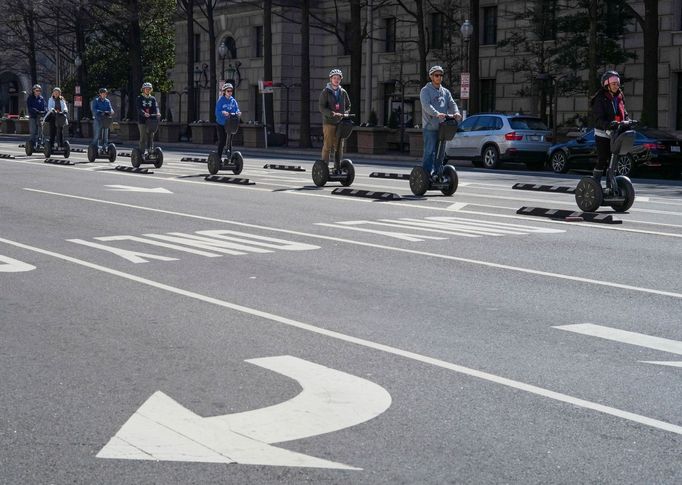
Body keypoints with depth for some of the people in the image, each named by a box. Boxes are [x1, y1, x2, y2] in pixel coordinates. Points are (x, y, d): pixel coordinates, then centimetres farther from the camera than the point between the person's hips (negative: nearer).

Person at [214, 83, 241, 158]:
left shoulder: (233, 101, 5)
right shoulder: (220, 100, -8)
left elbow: (236, 109, 1)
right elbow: (217, 112, -14)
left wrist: (238, 113, -22)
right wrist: (223, 113, -34)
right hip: (221, 123, -4)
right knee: (222, 141, -4)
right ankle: (219, 157, 5)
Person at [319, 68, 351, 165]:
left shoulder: (343, 92, 13)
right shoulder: (326, 92, 0)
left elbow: (348, 106, 21)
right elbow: (322, 108, -8)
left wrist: (345, 114, 0)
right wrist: (332, 114, -22)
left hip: (340, 123, 5)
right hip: (329, 122, -5)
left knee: (339, 147, 6)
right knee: (327, 146, -8)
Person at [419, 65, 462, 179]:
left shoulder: (445, 92, 19)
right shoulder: (425, 91, 0)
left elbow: (452, 104, 7)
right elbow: (426, 105, -16)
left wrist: (456, 113, -16)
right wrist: (437, 114, -34)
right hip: (430, 127, -6)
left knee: (440, 153, 8)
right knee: (429, 152, -10)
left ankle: (437, 174, 16)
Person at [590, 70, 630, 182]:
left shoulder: (619, 97, 9)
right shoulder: (600, 99, -12)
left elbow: (624, 114, 15)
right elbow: (597, 119, -20)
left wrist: (627, 122, -7)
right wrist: (609, 125, -36)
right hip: (603, 134, -7)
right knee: (602, 161, -7)